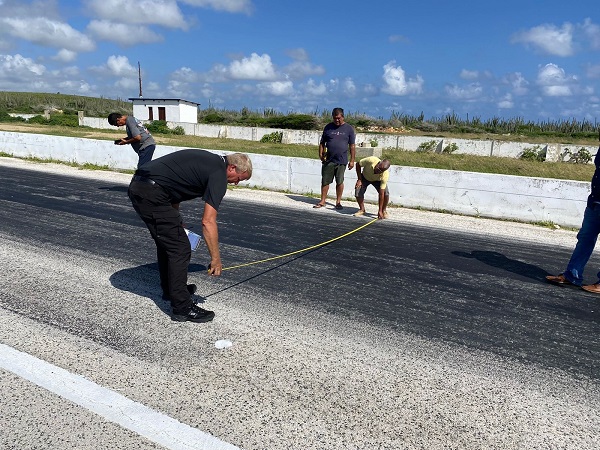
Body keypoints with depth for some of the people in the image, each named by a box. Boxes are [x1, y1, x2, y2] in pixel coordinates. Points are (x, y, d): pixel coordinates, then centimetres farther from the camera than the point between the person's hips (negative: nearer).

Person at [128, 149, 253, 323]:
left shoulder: (208, 161, 19)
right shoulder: (218, 174, -9)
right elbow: (208, 222, -16)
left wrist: (176, 224, 23)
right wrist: (216, 259, -8)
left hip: (137, 186, 10)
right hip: (152, 194, -10)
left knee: (167, 241, 24)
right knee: (180, 249, -4)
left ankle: (170, 289, 39)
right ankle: (182, 308, 3)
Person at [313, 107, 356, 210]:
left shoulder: (349, 128, 3)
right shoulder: (328, 127, 8)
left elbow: (352, 146, 3)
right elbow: (322, 143, 12)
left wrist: (352, 160, -1)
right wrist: (321, 154, -2)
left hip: (341, 160, -1)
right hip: (328, 160, 2)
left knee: (339, 182, 5)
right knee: (325, 181, 4)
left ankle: (338, 202, 18)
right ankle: (322, 201, 14)